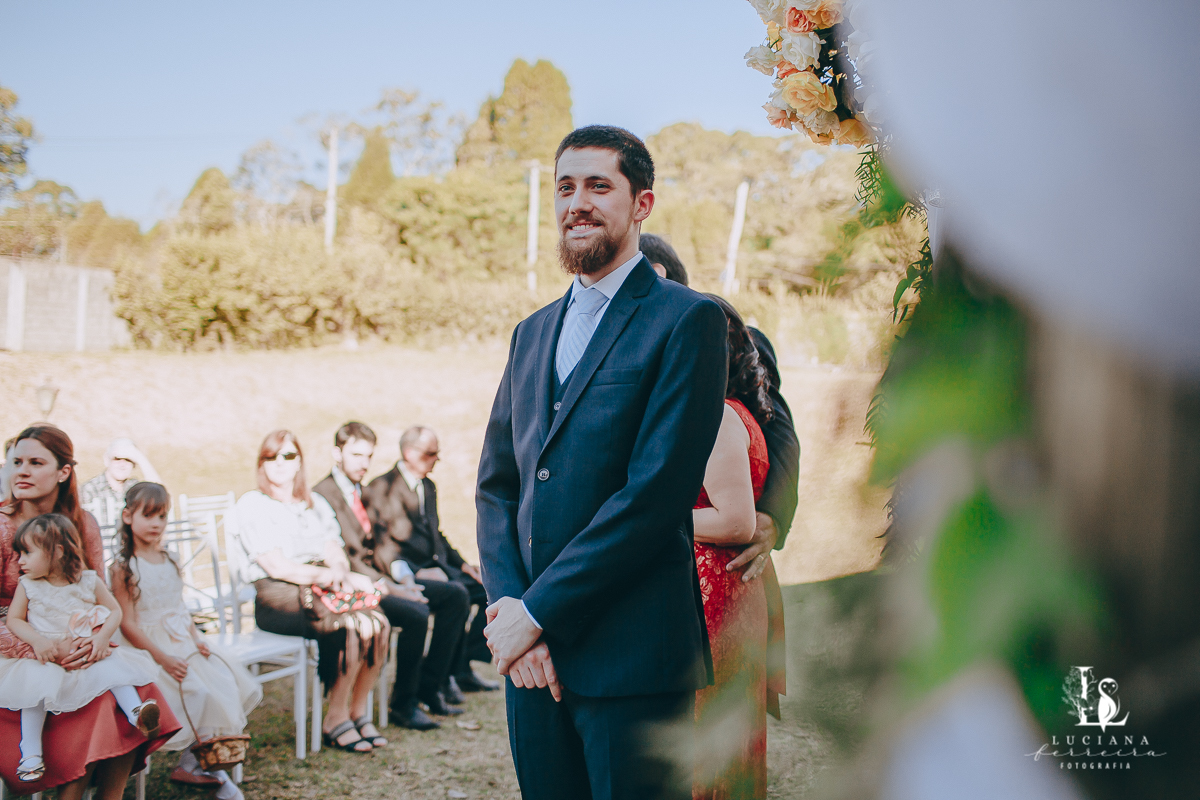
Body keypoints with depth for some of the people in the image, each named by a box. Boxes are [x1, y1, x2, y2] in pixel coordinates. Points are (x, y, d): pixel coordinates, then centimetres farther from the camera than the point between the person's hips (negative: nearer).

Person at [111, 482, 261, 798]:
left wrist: (196, 638, 0)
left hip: (182, 642, 7)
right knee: (195, 692, -24)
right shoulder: (124, 568, -8)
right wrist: (162, 657, -19)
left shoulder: (168, 561, 13)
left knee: (223, 677, -13)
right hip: (150, 647, -7)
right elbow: (127, 623, -12)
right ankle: (208, 767, -6)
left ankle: (191, 764, -5)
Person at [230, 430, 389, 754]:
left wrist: (341, 575, -11)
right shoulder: (252, 505, 3)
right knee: (350, 626, -30)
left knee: (377, 623, -25)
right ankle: (336, 721, -16)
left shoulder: (316, 505, 22)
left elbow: (336, 555, 12)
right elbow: (276, 567, -7)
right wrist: (325, 575, -13)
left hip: (322, 591, 5)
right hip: (278, 597, -5)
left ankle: (359, 711, -10)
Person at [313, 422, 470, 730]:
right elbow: (341, 558, -19)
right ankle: (403, 705, -13)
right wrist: (389, 587, -23)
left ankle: (427, 685, 3)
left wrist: (402, 575, 0)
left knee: (455, 596, -1)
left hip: (380, 576, 10)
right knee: (415, 614, -31)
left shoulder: (361, 492, 19)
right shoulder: (323, 495, -12)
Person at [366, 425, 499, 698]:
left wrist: (462, 563, 10)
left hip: (435, 565, 9)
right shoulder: (382, 487, -9)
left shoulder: (428, 487, 18)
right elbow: (383, 543, -15)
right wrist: (417, 572, -24)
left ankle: (464, 668, 2)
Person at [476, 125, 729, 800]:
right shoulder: (533, 333, 16)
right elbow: (495, 484, 13)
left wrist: (538, 611, -13)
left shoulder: (688, 321, -6)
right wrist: (507, 605, -4)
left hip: (632, 656, -6)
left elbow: (656, 491, -15)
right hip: (531, 649, 6)